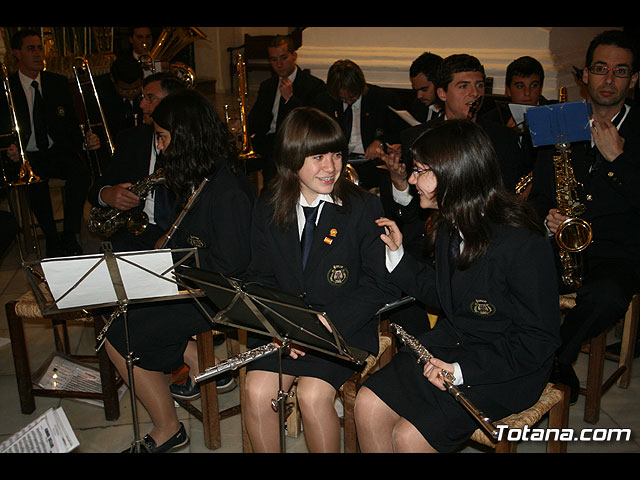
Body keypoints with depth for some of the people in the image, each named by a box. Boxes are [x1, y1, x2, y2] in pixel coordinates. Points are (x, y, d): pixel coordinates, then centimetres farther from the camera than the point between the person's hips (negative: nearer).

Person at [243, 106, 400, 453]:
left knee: (313, 395, -24)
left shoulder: (364, 207, -5)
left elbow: (381, 285, -6)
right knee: (257, 393, -19)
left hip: (345, 328, -2)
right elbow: (261, 278, 9)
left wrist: (327, 321, -19)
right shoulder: (268, 208, 5)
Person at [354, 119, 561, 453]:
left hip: (504, 368, -7)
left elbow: (539, 340, -19)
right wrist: (397, 253, 2)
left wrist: (462, 371, -23)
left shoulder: (523, 244, -24)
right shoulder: (449, 226, 1)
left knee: (409, 437, -17)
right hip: (450, 339, 7)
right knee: (368, 405, -7)